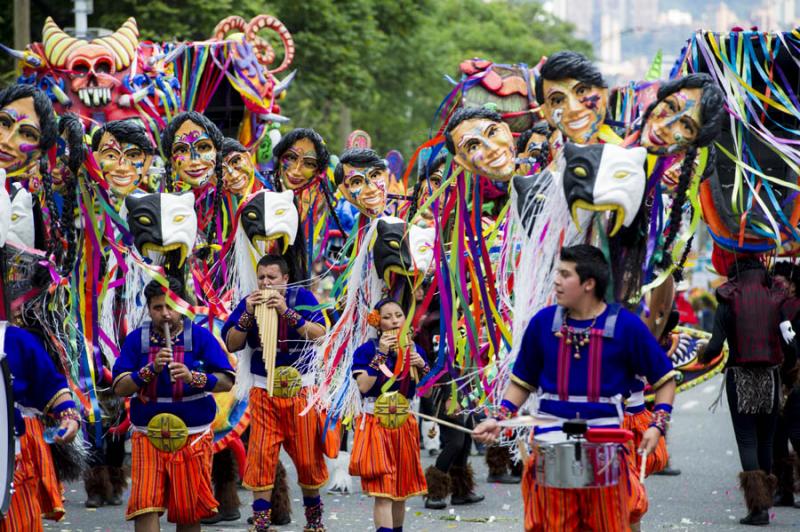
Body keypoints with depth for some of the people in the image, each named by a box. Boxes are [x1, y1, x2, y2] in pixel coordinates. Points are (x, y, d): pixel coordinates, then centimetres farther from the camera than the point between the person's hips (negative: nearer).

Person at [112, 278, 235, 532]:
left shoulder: (200, 337, -1)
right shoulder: (136, 339, 3)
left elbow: (227, 382, -8)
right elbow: (120, 388, -3)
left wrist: (193, 378, -25)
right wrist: (151, 369, -18)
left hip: (191, 437, 0)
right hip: (148, 435, 0)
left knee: (189, 511, 5)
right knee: (145, 506, -11)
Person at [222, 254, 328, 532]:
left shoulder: (302, 297, -2)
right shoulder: (249, 302, 2)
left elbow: (320, 335, -15)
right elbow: (232, 344, -2)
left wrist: (287, 311, -22)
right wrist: (248, 314, -16)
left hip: (300, 387, -1)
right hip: (263, 391, 1)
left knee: (307, 456, 5)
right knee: (261, 455, -7)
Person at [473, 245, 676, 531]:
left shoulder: (625, 325, -3)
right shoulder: (544, 322, 3)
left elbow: (664, 378, 5)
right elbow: (523, 381, 14)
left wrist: (658, 426, -7)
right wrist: (499, 419, 1)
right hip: (552, 439, 2)